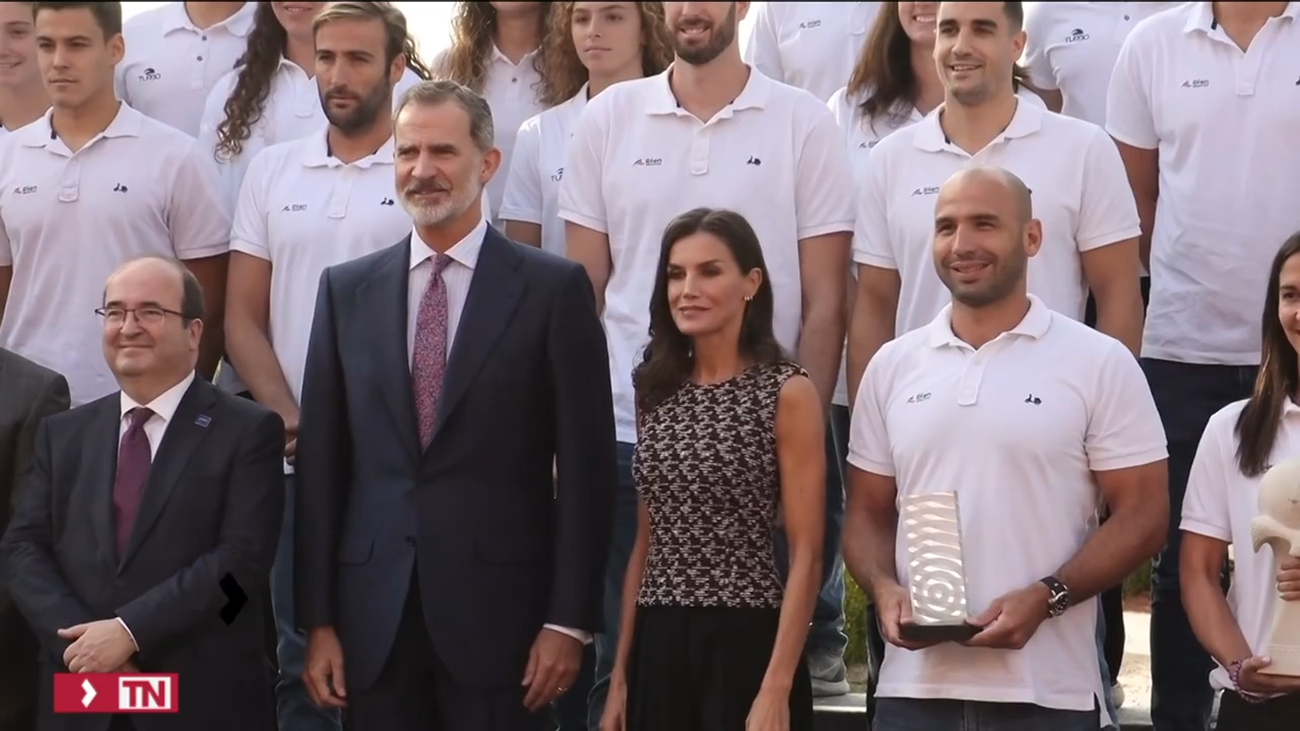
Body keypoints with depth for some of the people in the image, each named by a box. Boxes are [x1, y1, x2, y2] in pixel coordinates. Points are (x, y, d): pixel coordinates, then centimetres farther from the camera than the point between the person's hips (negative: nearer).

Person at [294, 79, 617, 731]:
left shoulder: (553, 289, 0)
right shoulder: (347, 290, 10)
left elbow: (586, 467, -2)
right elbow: (320, 463, 9)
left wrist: (568, 620, -7)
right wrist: (318, 619, 3)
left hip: (500, 610, -3)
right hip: (374, 613, 3)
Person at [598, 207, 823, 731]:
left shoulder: (787, 392, -7)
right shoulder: (655, 389, 9)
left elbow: (806, 555, -10)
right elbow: (645, 542, 13)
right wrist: (621, 673, 10)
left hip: (744, 644, -5)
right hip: (658, 646, 5)